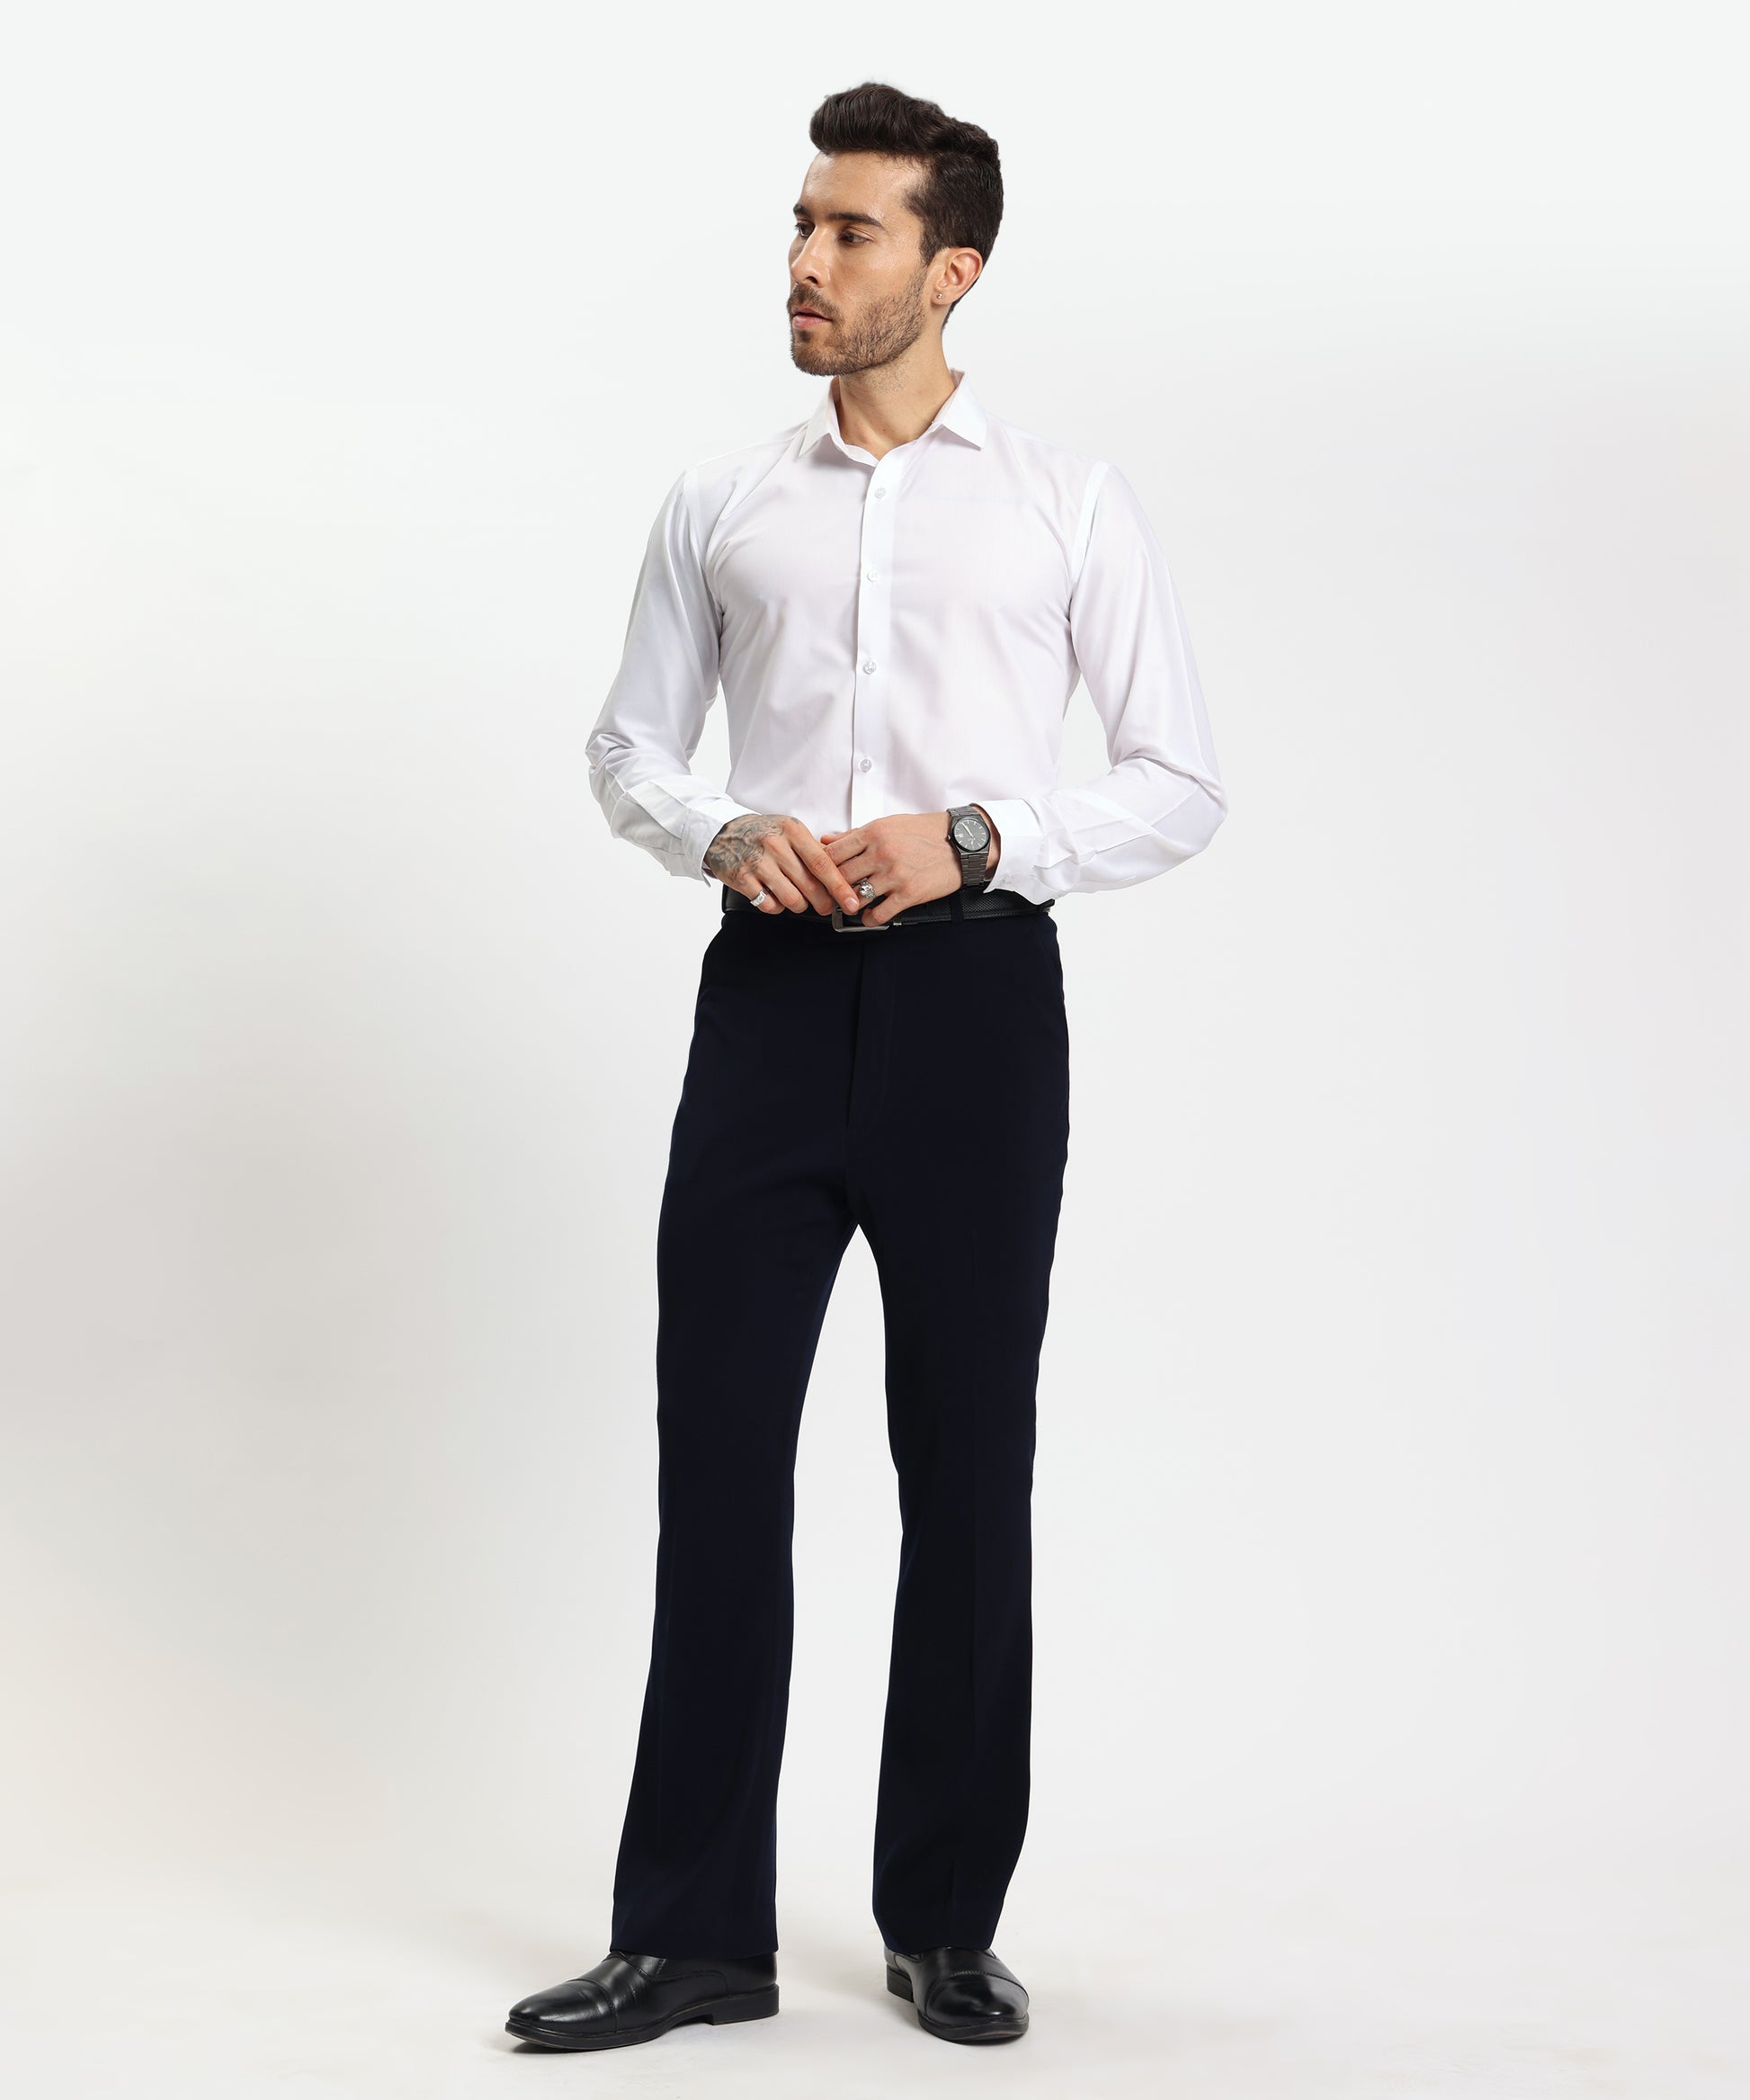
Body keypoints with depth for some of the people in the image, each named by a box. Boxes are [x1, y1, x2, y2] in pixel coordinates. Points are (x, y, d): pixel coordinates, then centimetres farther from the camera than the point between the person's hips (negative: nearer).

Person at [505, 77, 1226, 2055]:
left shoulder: (1070, 502, 4)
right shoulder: (723, 501, 11)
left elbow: (1182, 782, 2)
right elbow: (627, 745, 17)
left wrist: (976, 836, -13)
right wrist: (722, 831, -5)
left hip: (972, 991, -2)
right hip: (771, 991, 2)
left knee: (966, 1469, 5)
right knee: (716, 1450, 0)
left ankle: (945, 1921, 19)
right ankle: (692, 1929, 10)